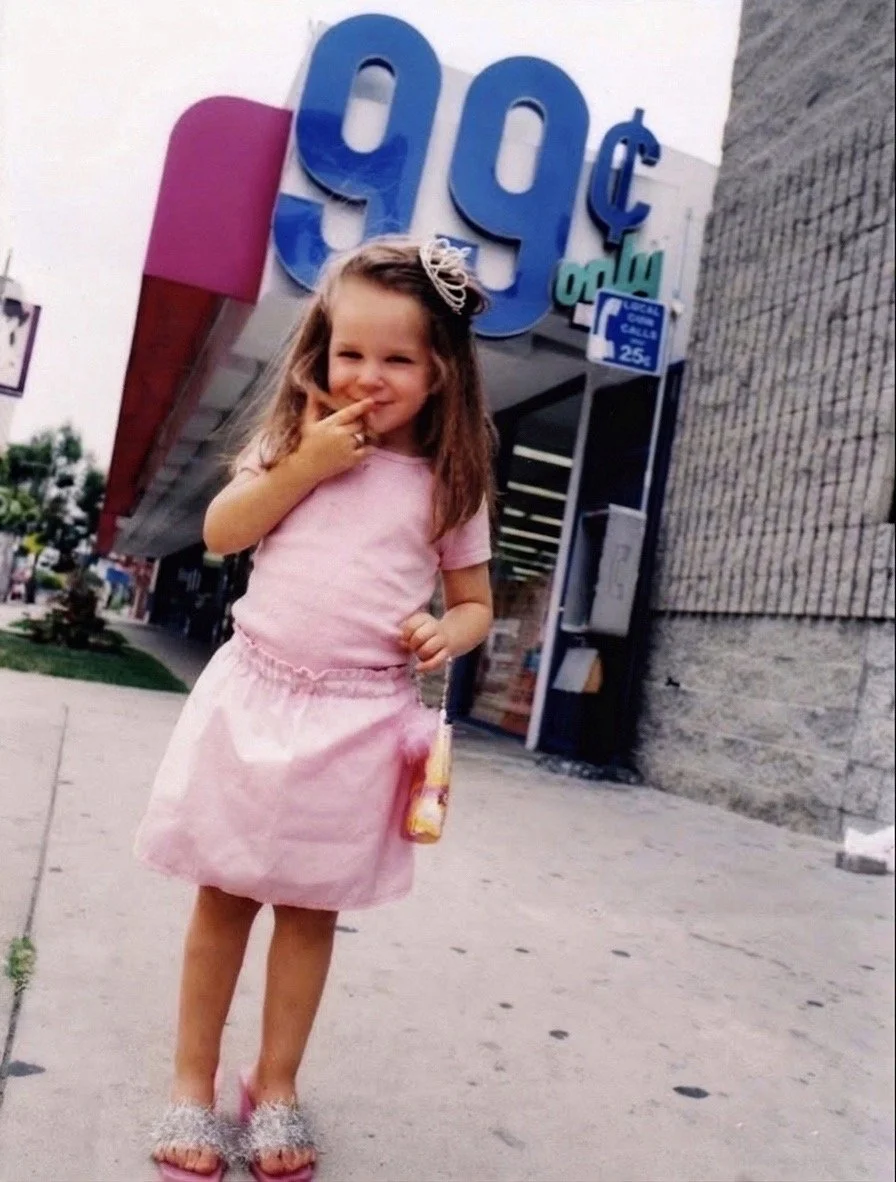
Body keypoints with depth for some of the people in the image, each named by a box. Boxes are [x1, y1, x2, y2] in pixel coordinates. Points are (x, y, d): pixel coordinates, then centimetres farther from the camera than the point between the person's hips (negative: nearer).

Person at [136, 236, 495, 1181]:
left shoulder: (448, 484, 2)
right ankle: (192, 1083, 28)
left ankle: (275, 1086, 29)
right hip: (255, 694, 1)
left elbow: (475, 602, 9)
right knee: (223, 895, 10)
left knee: (311, 908, 10)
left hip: (359, 719, -1)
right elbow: (222, 532, 1)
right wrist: (304, 466, -8)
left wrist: (449, 633, -14)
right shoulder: (296, 441, 5)